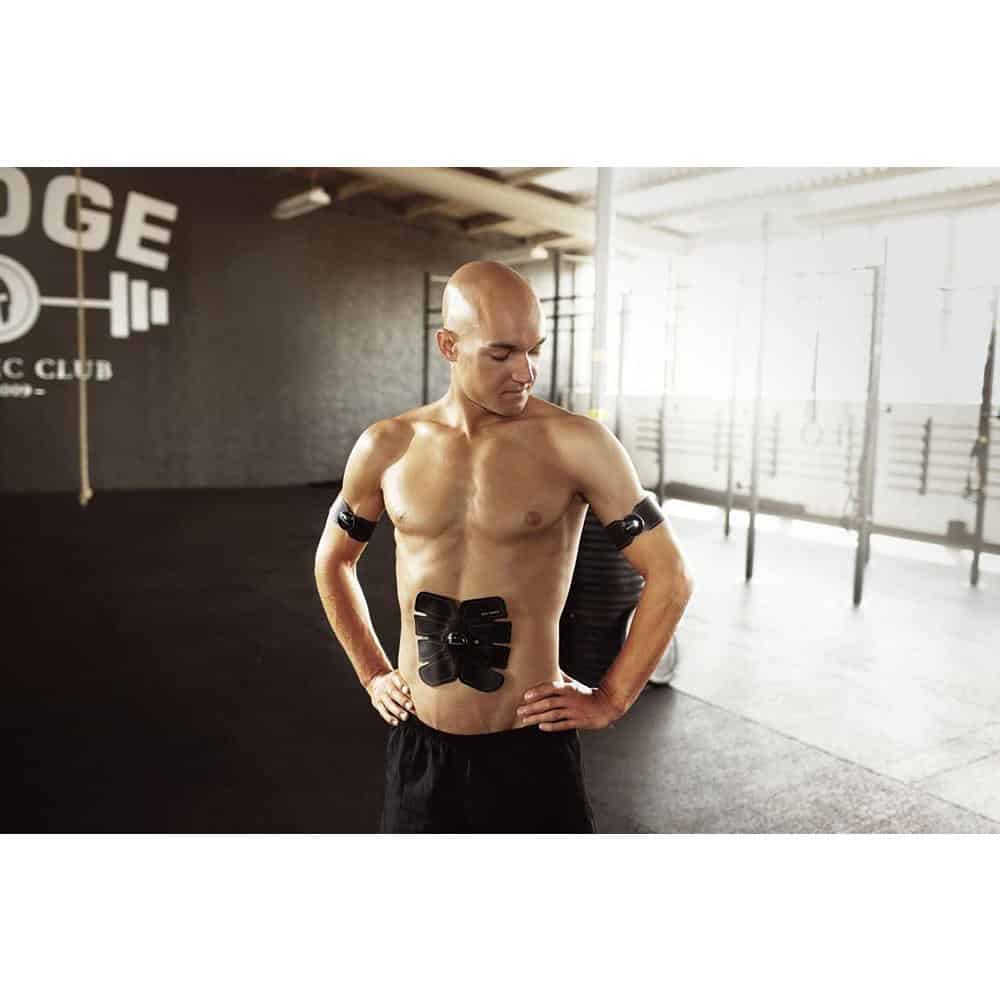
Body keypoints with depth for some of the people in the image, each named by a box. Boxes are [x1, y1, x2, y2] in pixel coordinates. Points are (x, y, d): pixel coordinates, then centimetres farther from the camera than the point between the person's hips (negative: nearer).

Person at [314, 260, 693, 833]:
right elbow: (333, 563, 15)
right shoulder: (387, 448, -2)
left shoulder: (576, 443, -12)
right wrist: (373, 674, 11)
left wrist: (610, 701, -6)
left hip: (531, 746, -3)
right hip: (418, 743, 3)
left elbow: (670, 578, -7)